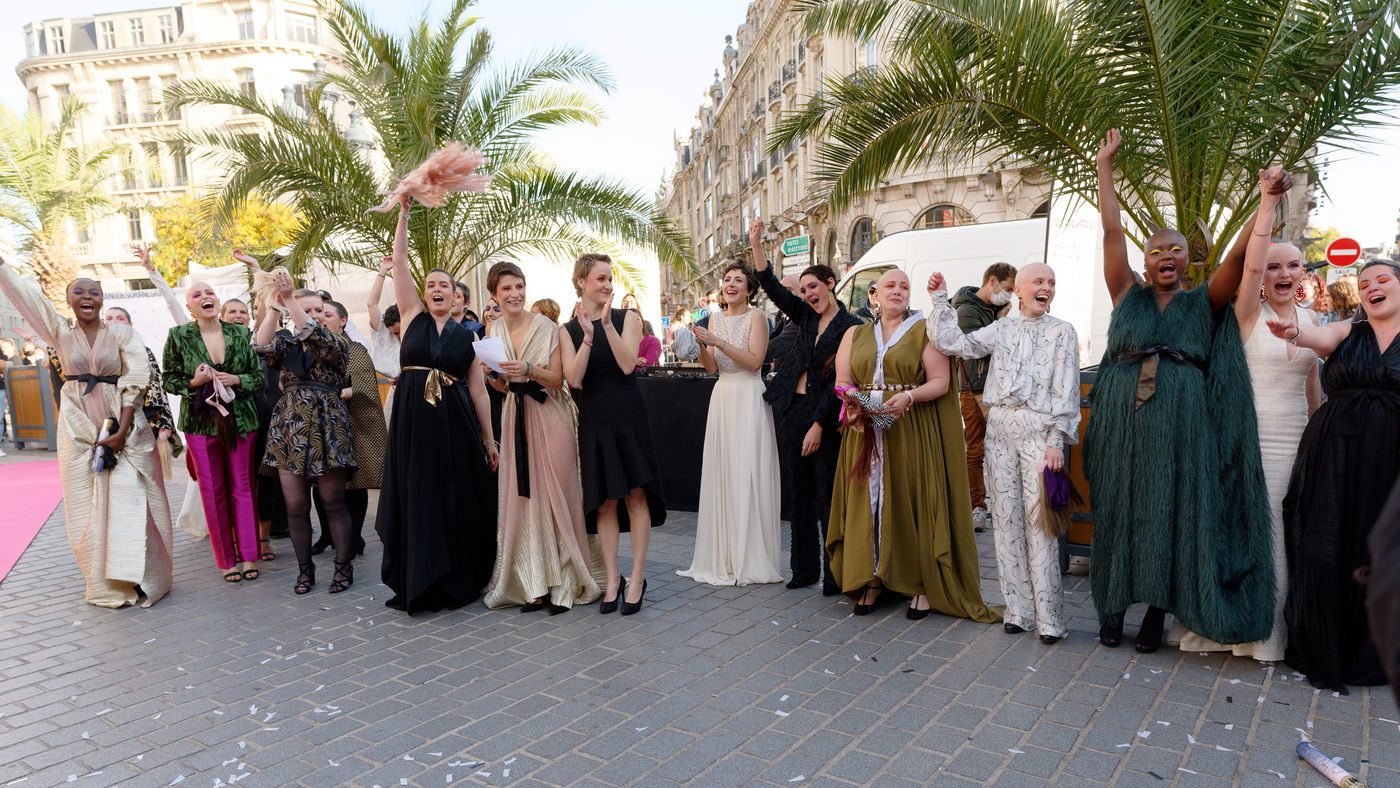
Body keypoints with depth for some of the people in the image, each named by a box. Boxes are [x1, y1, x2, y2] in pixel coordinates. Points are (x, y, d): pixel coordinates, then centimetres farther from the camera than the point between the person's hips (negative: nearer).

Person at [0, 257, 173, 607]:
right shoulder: (61, 334, 8)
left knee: (130, 501, -3)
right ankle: (105, 585, 12)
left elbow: (135, 382, -6)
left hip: (124, 425, -2)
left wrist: (122, 431, -13)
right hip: (79, 430, 3)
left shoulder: (124, 334, 1)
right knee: (87, 506, 4)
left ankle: (139, 578, 6)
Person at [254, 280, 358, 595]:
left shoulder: (337, 344, 4)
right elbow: (262, 346, -10)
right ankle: (305, 568, 19)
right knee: (295, 505, 5)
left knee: (334, 503, 2)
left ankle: (343, 566, 14)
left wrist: (289, 298, -19)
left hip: (326, 428, -3)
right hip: (289, 430, 3)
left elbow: (314, 337, -18)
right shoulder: (286, 342, 12)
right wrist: (273, 307, -13)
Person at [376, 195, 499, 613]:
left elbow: (478, 391, 8)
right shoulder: (413, 317, 8)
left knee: (459, 500, 4)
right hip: (412, 421, 0)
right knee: (416, 498, 3)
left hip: (455, 424, 0)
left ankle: (459, 581, 19)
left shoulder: (467, 336, 8)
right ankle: (418, 584, 14)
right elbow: (398, 263, 2)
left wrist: (490, 440, 6)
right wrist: (403, 213, -2)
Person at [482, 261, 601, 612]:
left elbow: (557, 378, -8)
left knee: (555, 497, -4)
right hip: (516, 418, 4)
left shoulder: (546, 327, -5)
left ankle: (563, 585, 7)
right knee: (521, 500, 2)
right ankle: (536, 586, 11)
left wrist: (530, 370, -25)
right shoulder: (494, 332, 9)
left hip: (550, 417, -4)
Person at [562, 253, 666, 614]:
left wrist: (607, 324, -17)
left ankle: (637, 578, 9)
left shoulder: (627, 318, 2)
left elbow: (628, 364, -12)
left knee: (635, 496, -1)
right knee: (604, 500, 5)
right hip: (594, 419, 2)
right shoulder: (568, 330, 6)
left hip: (628, 415, -2)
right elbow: (574, 379, -7)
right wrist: (588, 337, -17)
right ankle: (612, 579, 16)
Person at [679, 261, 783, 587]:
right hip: (722, 397, 6)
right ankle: (724, 557, 16)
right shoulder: (716, 318, 13)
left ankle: (751, 559, 7)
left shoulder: (755, 317, -3)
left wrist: (718, 342, -18)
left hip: (748, 398, -6)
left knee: (747, 473, -4)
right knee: (721, 472, 6)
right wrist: (700, 345, -8)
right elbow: (711, 366, 10)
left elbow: (754, 360, -14)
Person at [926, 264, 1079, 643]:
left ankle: (1049, 616, 3)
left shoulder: (1062, 332, 5)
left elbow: (1065, 391, -1)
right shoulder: (1001, 329, 14)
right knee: (1007, 518, 5)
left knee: (1039, 520, -7)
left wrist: (1056, 441, -9)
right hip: (1000, 427, 3)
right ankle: (1018, 609, 15)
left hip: (1040, 429, -3)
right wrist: (941, 300, 5)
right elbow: (954, 344, 7)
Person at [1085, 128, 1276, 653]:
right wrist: (1104, 163, 6)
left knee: (1170, 512, 2)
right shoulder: (1128, 296, 10)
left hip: (1179, 423, 0)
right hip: (1121, 418, 0)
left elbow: (1240, 254, -1)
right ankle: (1114, 605, 14)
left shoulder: (1204, 303, 12)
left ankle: (1158, 610, 12)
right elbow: (1111, 231, 7)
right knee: (1118, 509, 3)